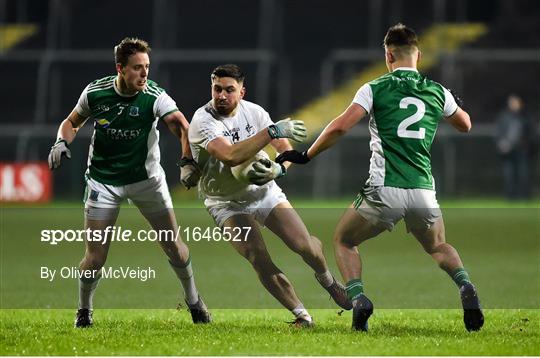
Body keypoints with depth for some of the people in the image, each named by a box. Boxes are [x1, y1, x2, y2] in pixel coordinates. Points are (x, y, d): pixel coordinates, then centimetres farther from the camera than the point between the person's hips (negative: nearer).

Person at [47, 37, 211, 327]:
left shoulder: (155, 96, -18)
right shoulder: (95, 92, -12)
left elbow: (182, 126, -31)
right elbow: (72, 122, 7)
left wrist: (188, 162, -48)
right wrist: (62, 142, -14)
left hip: (146, 177, 0)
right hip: (103, 180, 0)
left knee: (173, 245, 1)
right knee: (95, 257, -5)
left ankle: (193, 301, 25)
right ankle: (84, 310, 20)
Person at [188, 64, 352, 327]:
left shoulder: (254, 112, -7)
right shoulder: (202, 120, -23)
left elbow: (287, 151, -2)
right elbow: (230, 156, -41)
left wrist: (278, 169, -26)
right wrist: (272, 131, -45)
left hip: (265, 192, 3)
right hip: (227, 204, -3)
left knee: (304, 245, -9)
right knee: (260, 261, -20)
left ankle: (328, 281, 25)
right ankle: (301, 314, -3)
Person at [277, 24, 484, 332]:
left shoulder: (376, 88, 0)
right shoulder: (437, 91, 10)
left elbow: (340, 127, -10)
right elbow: (465, 124, 28)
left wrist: (306, 156, 2)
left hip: (384, 191, -3)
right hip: (424, 191, 3)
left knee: (344, 240, 20)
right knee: (439, 247, 30)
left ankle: (358, 297, -5)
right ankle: (466, 286, 0)